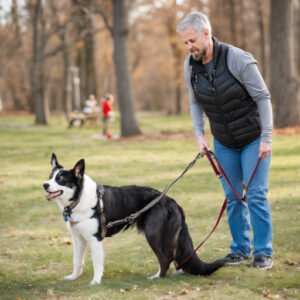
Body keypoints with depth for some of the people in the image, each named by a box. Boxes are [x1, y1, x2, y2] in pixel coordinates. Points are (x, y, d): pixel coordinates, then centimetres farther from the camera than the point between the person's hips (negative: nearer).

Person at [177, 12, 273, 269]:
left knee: (256, 195, -6)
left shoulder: (238, 59, -22)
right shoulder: (191, 66, -6)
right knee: (233, 197, 7)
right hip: (224, 142, 5)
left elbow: (263, 98, -17)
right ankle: (240, 249, 18)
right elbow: (196, 103, 8)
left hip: (253, 139, -5)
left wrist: (266, 138, -19)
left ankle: (264, 252, 3)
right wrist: (199, 135, -4)